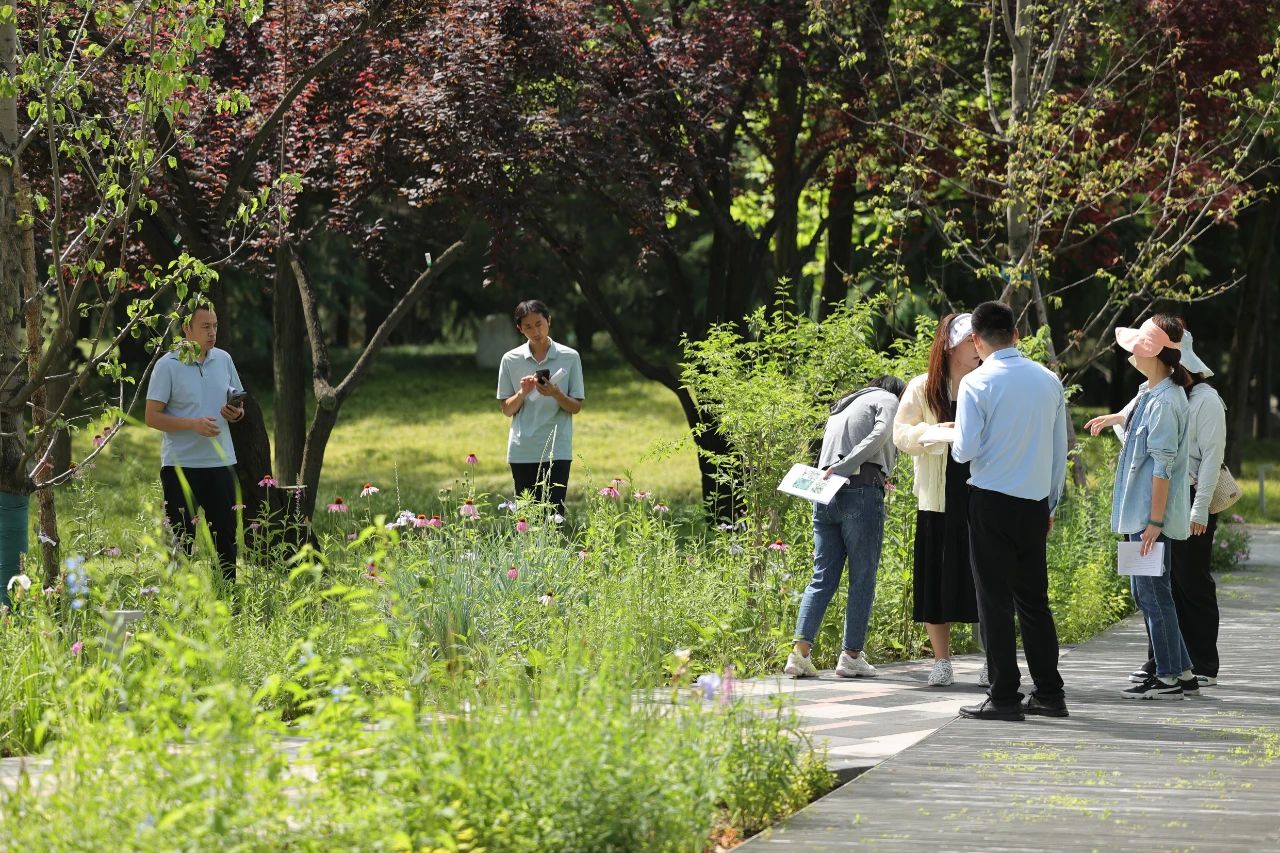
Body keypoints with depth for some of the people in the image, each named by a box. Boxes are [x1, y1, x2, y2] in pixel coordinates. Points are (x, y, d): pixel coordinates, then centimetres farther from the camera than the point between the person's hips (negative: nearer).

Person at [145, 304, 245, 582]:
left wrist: (237, 413, -5)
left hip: (220, 462, 4)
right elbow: (152, 417, -8)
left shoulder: (223, 359, 10)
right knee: (182, 538, -2)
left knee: (225, 535, 5)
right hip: (180, 463, -4)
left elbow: (238, 404, 20)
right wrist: (193, 424, -21)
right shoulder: (167, 365, -5)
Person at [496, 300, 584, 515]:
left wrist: (555, 394, -16)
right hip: (522, 451, 2)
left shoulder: (569, 357, 1)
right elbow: (507, 409, 9)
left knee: (554, 511, -10)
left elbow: (576, 407, 4)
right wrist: (523, 393, -11)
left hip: (556, 450, -2)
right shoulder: (511, 360, 5)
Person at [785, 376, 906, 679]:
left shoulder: (840, 408, 31)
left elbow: (827, 454, 22)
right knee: (863, 577, 0)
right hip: (861, 492, -7)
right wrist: (842, 468, -17)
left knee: (823, 577, 4)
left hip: (825, 495, 7)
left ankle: (800, 652, -7)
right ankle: (851, 656, -1)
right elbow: (880, 434, -12)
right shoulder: (887, 399, 8)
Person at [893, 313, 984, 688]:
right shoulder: (922, 389, 4)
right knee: (937, 582, 3)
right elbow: (901, 434, 1)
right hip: (939, 499, 0)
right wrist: (935, 433, -16)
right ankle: (942, 661, 13)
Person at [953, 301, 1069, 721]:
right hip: (1035, 502, 5)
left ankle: (1004, 697, -1)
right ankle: (1049, 693, 14)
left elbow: (965, 450, -13)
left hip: (992, 501, -5)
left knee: (995, 600, -1)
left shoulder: (977, 383, -10)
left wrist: (956, 444, 11)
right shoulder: (1049, 381, 7)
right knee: (1034, 600, 13)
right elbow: (1060, 450, 12)